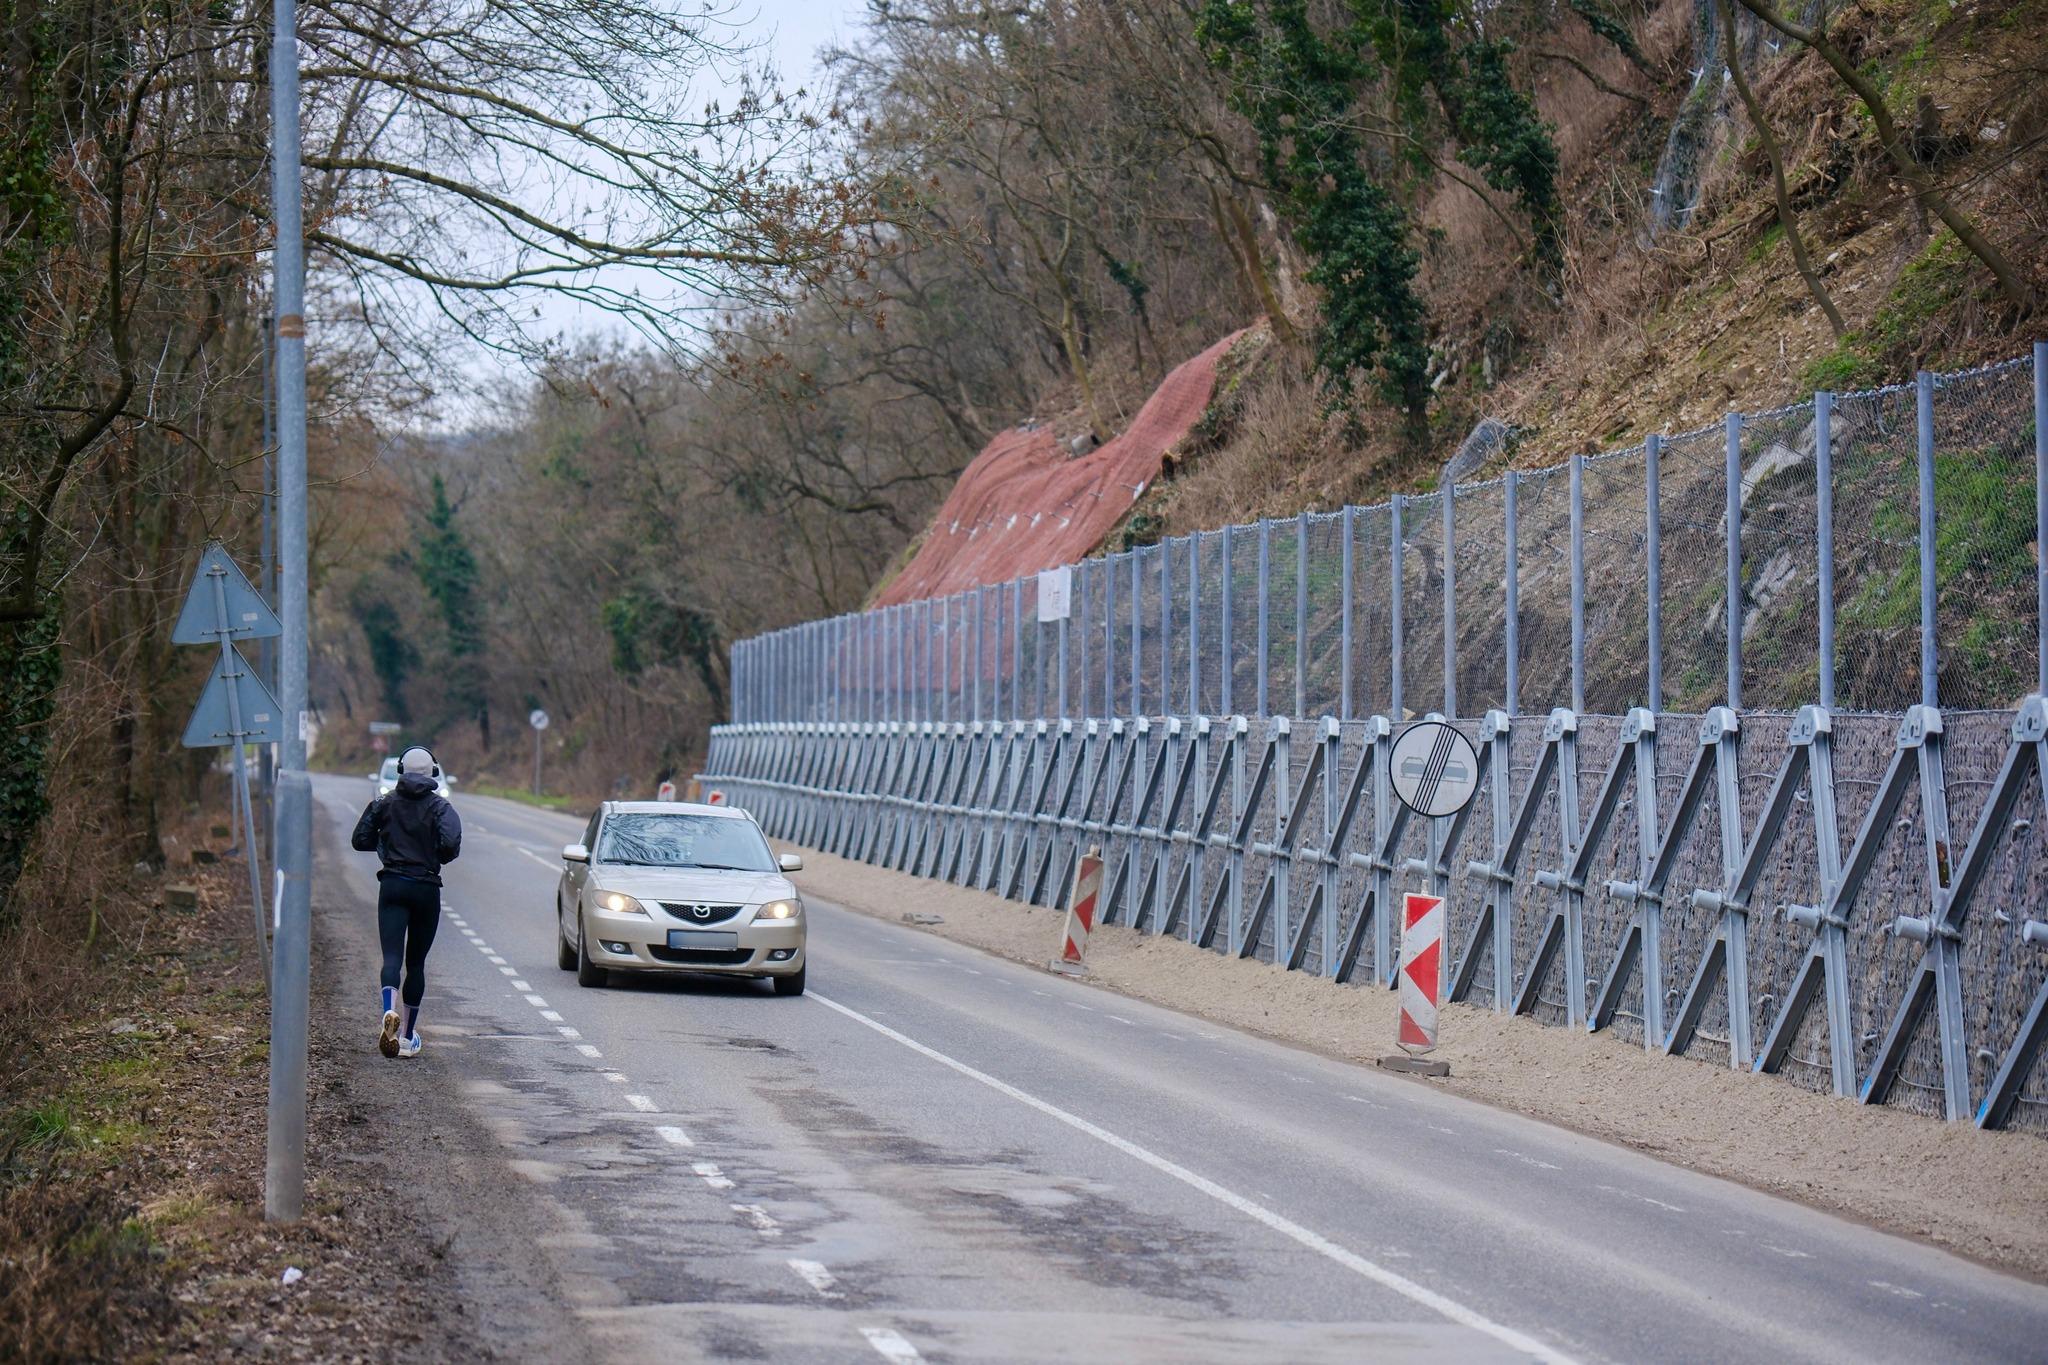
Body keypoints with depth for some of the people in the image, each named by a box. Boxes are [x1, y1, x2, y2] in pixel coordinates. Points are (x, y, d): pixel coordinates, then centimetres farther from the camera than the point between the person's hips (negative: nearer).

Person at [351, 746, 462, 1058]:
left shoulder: (385, 803, 4)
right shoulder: (440, 807, -2)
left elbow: (360, 840, 5)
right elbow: (450, 844, -17)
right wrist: (437, 857, 5)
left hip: (392, 886, 0)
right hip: (426, 889, 0)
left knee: (392, 957, -9)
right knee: (416, 962, 12)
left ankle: (390, 1012, -38)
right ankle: (407, 1035, 17)